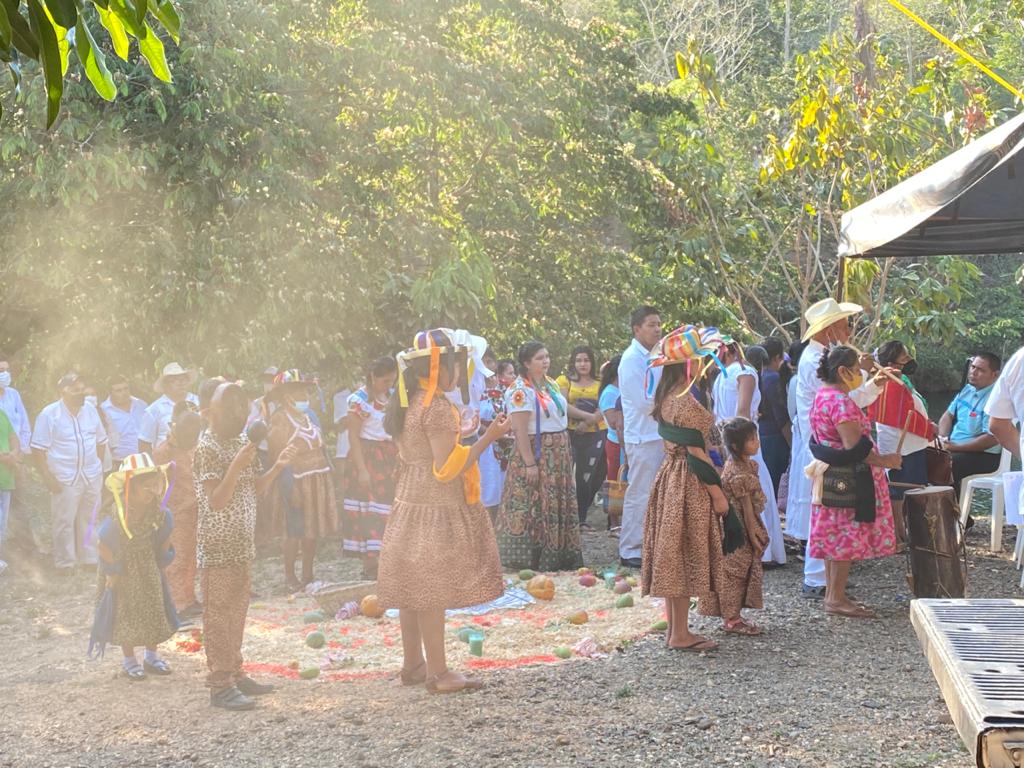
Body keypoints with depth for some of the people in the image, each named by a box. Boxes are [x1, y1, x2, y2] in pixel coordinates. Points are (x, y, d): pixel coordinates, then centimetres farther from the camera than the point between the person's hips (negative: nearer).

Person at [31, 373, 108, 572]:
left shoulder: (91, 411, 4)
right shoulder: (49, 414, -11)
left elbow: (101, 441, 15)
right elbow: (38, 449, -10)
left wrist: (99, 466, 10)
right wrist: (48, 478, -13)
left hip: (92, 477, 4)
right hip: (65, 480, -4)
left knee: (88, 519, 13)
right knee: (64, 521, 1)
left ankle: (88, 557, 25)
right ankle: (65, 562, 12)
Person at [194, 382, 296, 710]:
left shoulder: (240, 442, 11)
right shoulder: (207, 448, -15)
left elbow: (256, 488, 15)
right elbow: (216, 501, -21)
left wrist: (278, 465, 1)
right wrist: (237, 465, -28)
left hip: (242, 544, 8)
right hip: (218, 547, -8)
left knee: (236, 613, 14)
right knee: (219, 615, -4)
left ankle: (234, 674, 23)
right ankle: (220, 686, 0)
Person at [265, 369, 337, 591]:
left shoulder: (306, 415, 14)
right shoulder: (280, 419, -10)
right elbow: (277, 456, -15)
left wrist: (327, 478, 13)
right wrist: (289, 488, -20)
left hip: (316, 481, 7)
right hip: (297, 481, -7)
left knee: (311, 531, 11)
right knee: (295, 532, -3)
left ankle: (307, 575, 20)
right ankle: (290, 577, 9)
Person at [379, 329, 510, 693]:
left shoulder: (406, 403, 11)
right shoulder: (437, 407, -17)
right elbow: (447, 468, -21)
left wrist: (457, 432, 24)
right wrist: (488, 437, -19)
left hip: (409, 504, 9)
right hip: (436, 510, -9)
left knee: (414, 588, 13)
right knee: (433, 590, -6)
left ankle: (413, 664, 21)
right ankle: (438, 673, -1)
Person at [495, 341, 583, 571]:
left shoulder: (551, 384, 11)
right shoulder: (520, 391, -16)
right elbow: (520, 431, -20)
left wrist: (564, 454, 16)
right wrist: (529, 463, -23)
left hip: (558, 455, 9)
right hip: (536, 455, -9)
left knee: (558, 506, 13)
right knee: (534, 507, -4)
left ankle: (557, 556, 22)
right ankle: (530, 559, 2)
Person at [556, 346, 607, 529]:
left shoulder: (599, 384, 13)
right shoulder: (565, 381, 7)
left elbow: (603, 409, 1)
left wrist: (587, 423, -15)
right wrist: (588, 416, -13)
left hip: (595, 434, 2)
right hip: (571, 434, -2)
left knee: (590, 479, 2)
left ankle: (581, 518, 12)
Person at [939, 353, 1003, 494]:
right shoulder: (968, 389, 9)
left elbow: (992, 438, -24)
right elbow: (949, 415, 17)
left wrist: (955, 448, -20)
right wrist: (943, 439, -4)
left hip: (984, 456, -9)